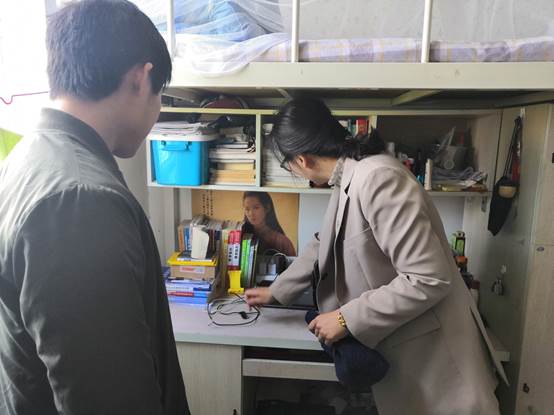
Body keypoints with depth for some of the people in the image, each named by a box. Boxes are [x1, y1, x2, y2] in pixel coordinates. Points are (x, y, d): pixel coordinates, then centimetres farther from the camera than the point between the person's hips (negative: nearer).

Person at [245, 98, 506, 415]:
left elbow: (430, 279, -27)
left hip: (433, 350, -8)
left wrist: (347, 318, -19)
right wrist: (275, 292, 25)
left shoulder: (377, 178, -26)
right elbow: (325, 247, 17)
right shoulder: (349, 180, 3)